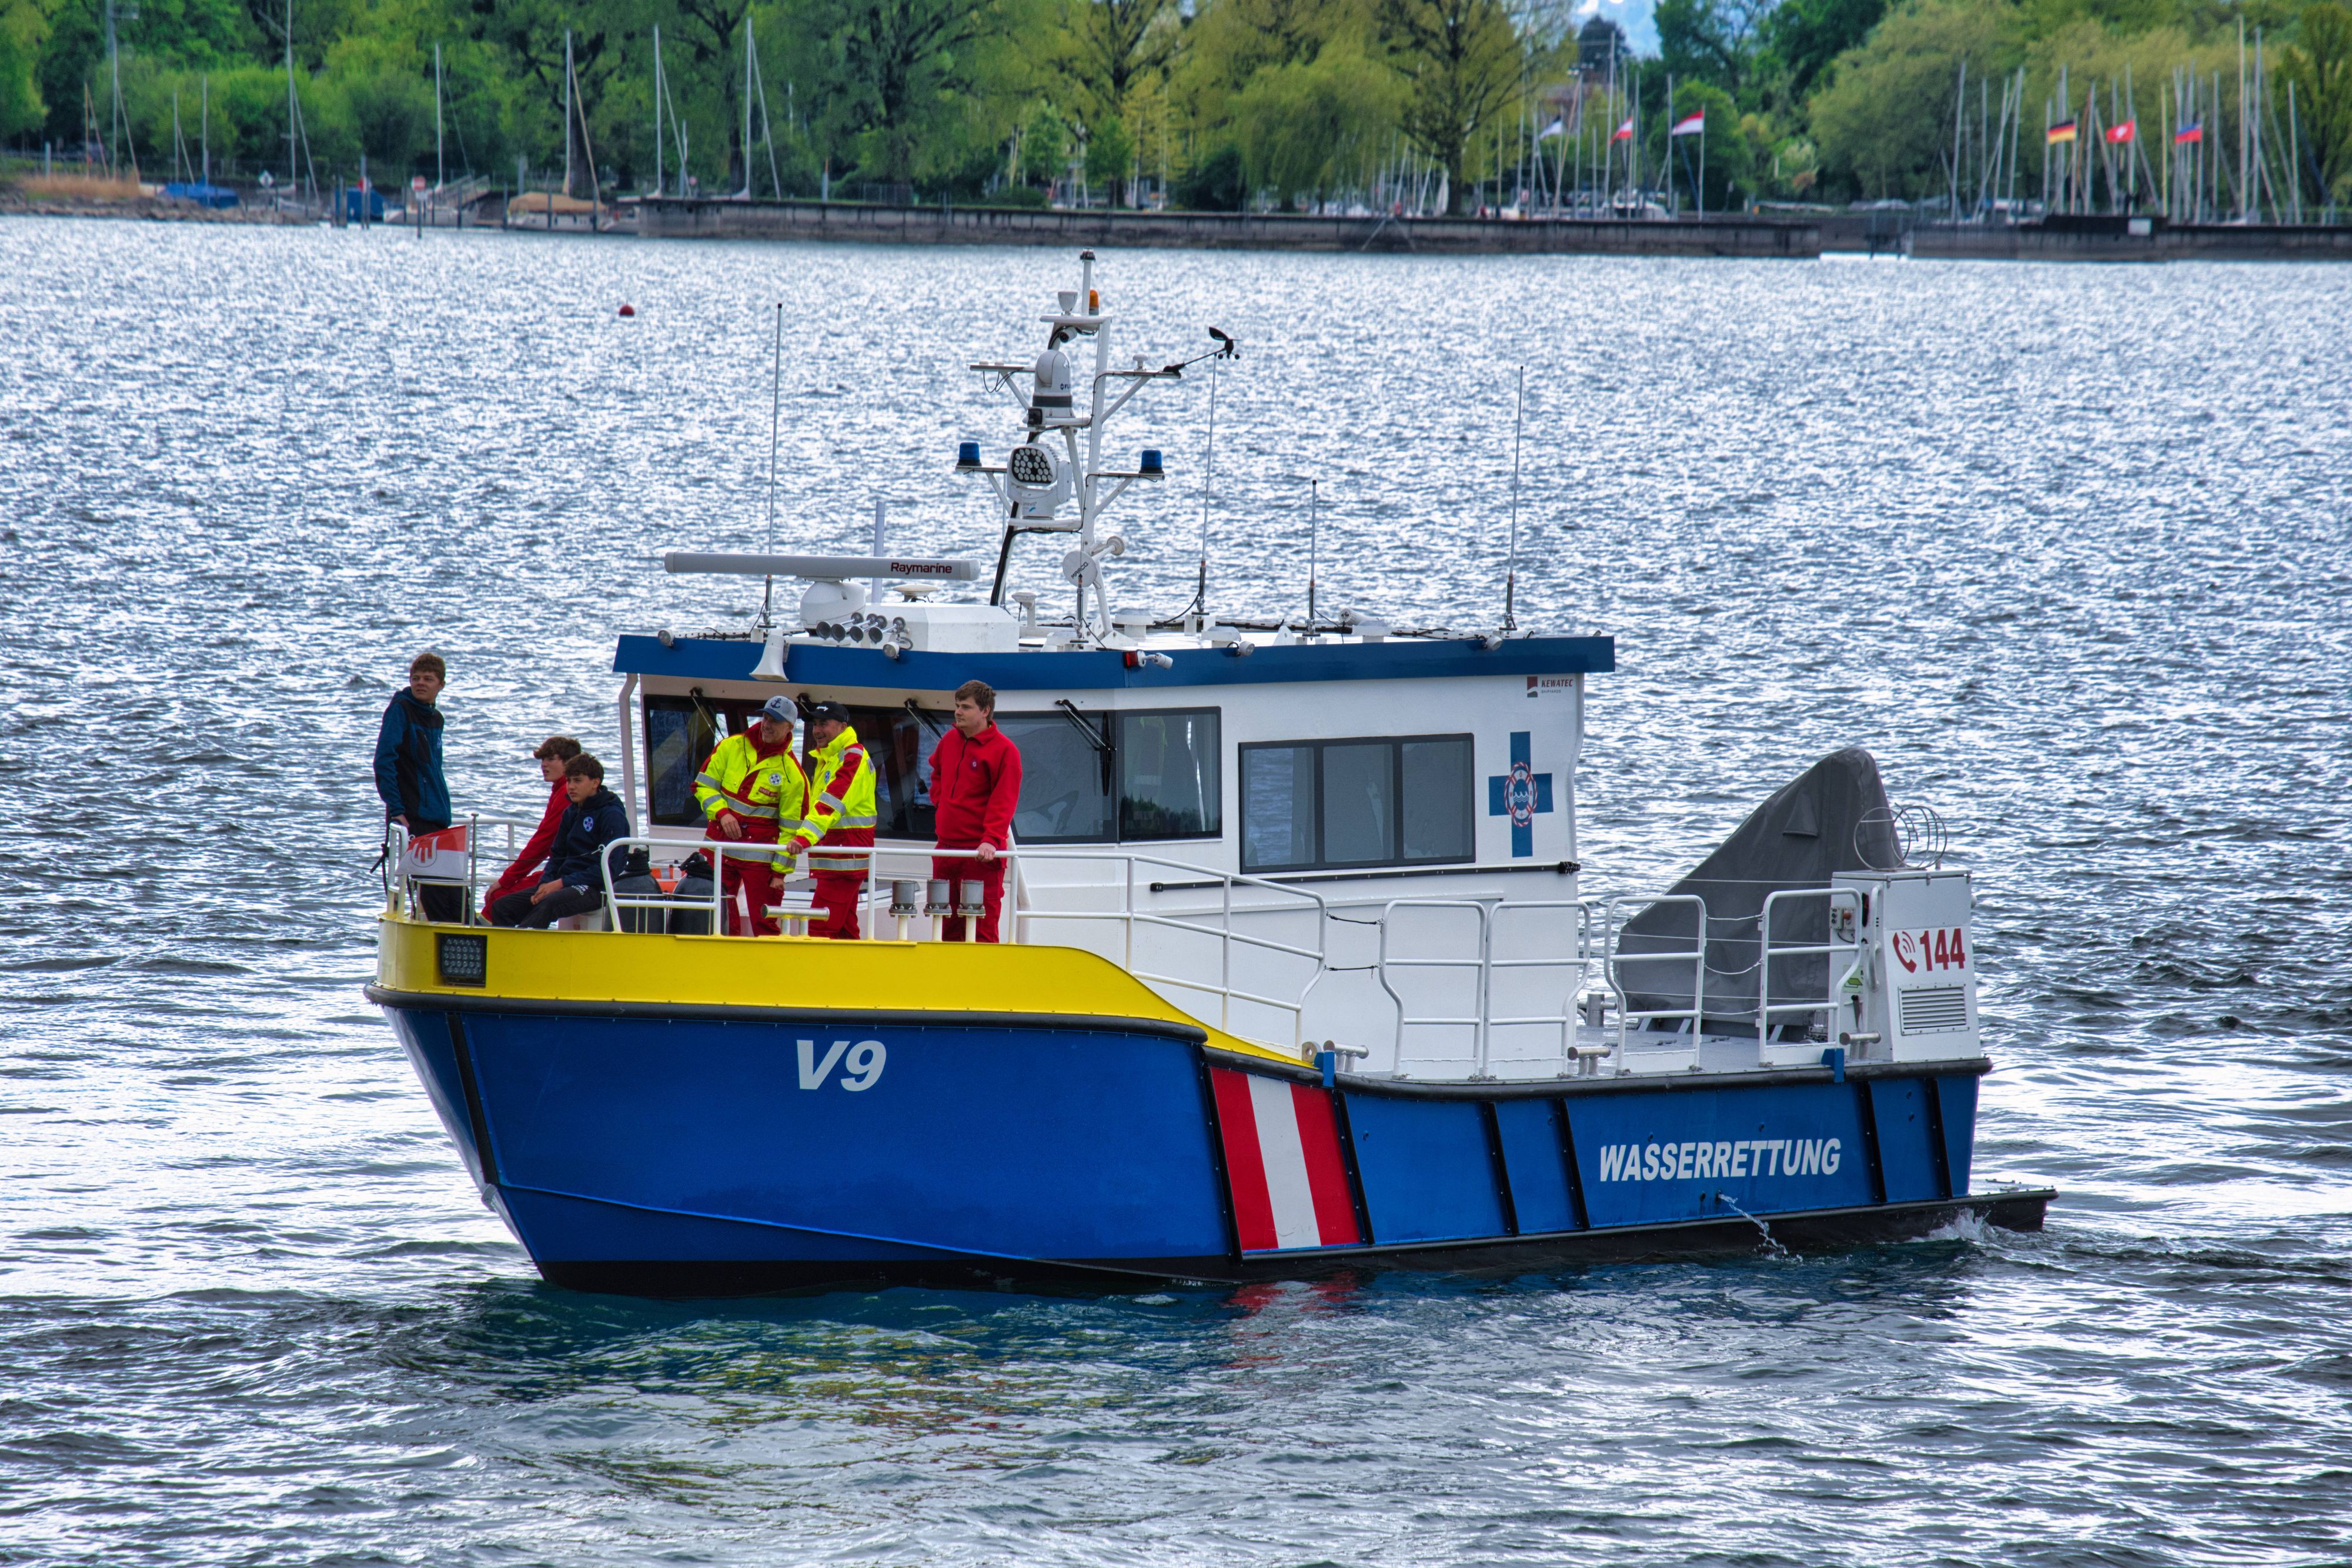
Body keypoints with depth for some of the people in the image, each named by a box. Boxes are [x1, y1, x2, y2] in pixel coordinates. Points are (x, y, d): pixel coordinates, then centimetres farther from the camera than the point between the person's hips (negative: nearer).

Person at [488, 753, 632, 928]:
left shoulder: (612, 815, -8)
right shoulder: (571, 813, 16)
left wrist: (561, 883, -18)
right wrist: (546, 884, -2)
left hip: (594, 888, -8)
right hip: (566, 884, 8)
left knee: (549, 905, -38)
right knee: (502, 907, -9)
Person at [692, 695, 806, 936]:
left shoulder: (792, 774, -6)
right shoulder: (730, 748, 2)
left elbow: (790, 830, -3)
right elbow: (703, 786, 6)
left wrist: (780, 871, -5)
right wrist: (721, 813, -11)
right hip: (720, 844, 3)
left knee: (764, 924, -5)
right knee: (718, 918, 5)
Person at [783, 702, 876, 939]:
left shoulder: (853, 758, -13)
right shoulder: (825, 758, 19)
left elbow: (831, 803, -26)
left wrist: (805, 837, -35)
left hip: (846, 852, -10)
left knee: (822, 928, -16)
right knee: (844, 927, 11)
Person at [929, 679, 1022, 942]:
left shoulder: (1004, 750, -11)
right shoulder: (949, 741, 11)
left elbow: (1004, 801, -17)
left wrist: (992, 840, -27)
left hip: (982, 852, -7)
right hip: (947, 846, 7)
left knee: (983, 927, -8)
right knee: (947, 924, 10)